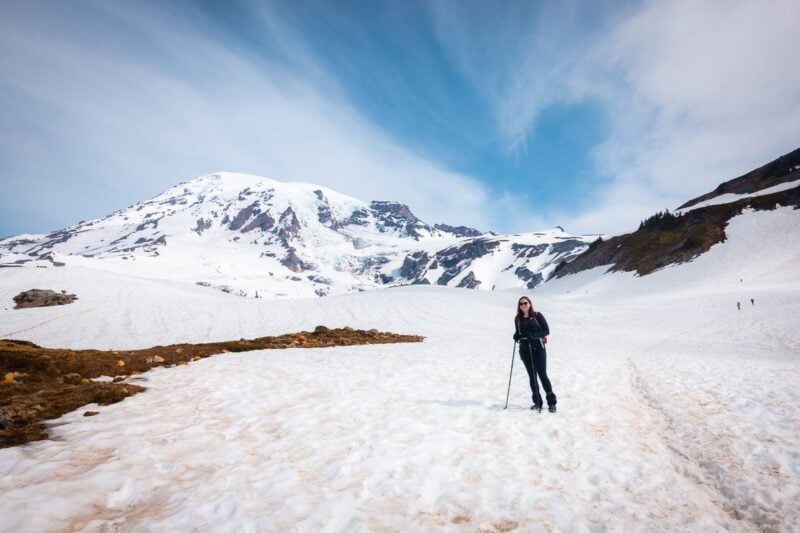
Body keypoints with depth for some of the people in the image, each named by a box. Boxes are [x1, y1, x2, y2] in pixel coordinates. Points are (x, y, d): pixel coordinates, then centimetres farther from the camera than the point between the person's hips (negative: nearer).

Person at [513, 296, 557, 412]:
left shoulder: (537, 315, -5)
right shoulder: (517, 318, 7)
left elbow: (546, 330, -7)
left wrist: (534, 335, -22)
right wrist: (516, 336, -5)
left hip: (538, 348, -4)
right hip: (525, 350, 4)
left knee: (543, 375, -3)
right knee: (532, 376, 8)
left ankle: (551, 402, 10)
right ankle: (537, 402, 18)